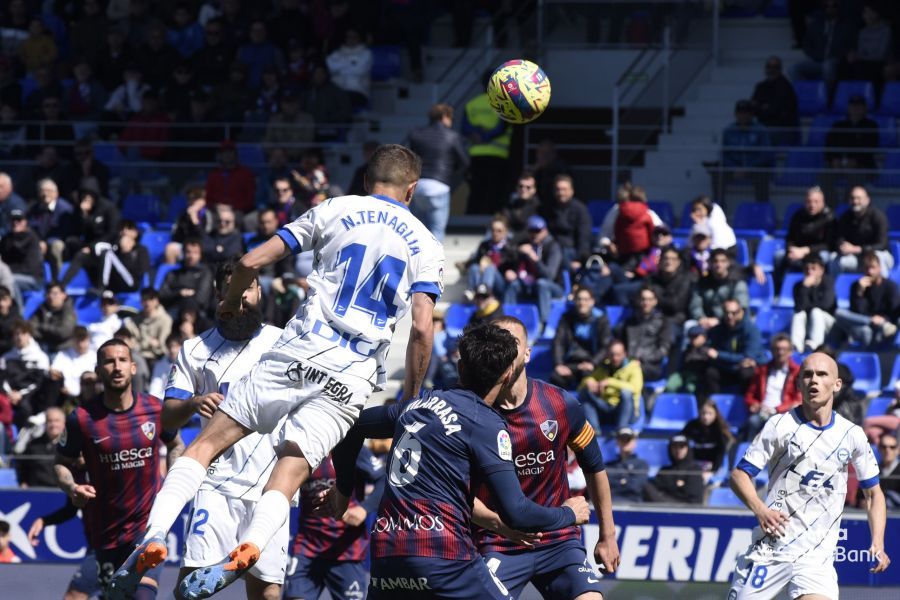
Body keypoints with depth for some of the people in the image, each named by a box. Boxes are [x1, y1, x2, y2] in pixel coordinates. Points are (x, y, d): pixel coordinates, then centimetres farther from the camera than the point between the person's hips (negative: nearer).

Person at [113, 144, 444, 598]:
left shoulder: (334, 211, 11)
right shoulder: (426, 246, 13)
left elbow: (252, 262, 7)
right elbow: (422, 329, 1)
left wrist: (230, 304, 27)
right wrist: (410, 400, 12)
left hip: (299, 351, -1)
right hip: (353, 381, 1)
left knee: (208, 442, 4)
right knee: (288, 475, -4)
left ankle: (154, 535, -15)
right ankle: (249, 548, -33)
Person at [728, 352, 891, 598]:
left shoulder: (852, 435, 5)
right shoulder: (780, 426, -2)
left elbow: (873, 492, 14)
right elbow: (739, 474, -1)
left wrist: (877, 544, -1)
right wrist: (760, 509, -20)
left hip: (817, 557, 1)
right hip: (770, 548, -1)